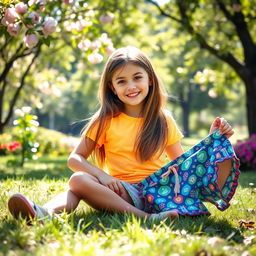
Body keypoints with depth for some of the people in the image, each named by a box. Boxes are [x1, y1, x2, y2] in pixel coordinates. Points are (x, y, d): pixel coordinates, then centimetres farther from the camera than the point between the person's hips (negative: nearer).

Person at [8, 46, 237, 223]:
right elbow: (75, 158, 3)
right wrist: (102, 175, -16)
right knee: (79, 180, -29)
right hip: (121, 191, -1)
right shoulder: (106, 120, 7)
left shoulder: (164, 120, 12)